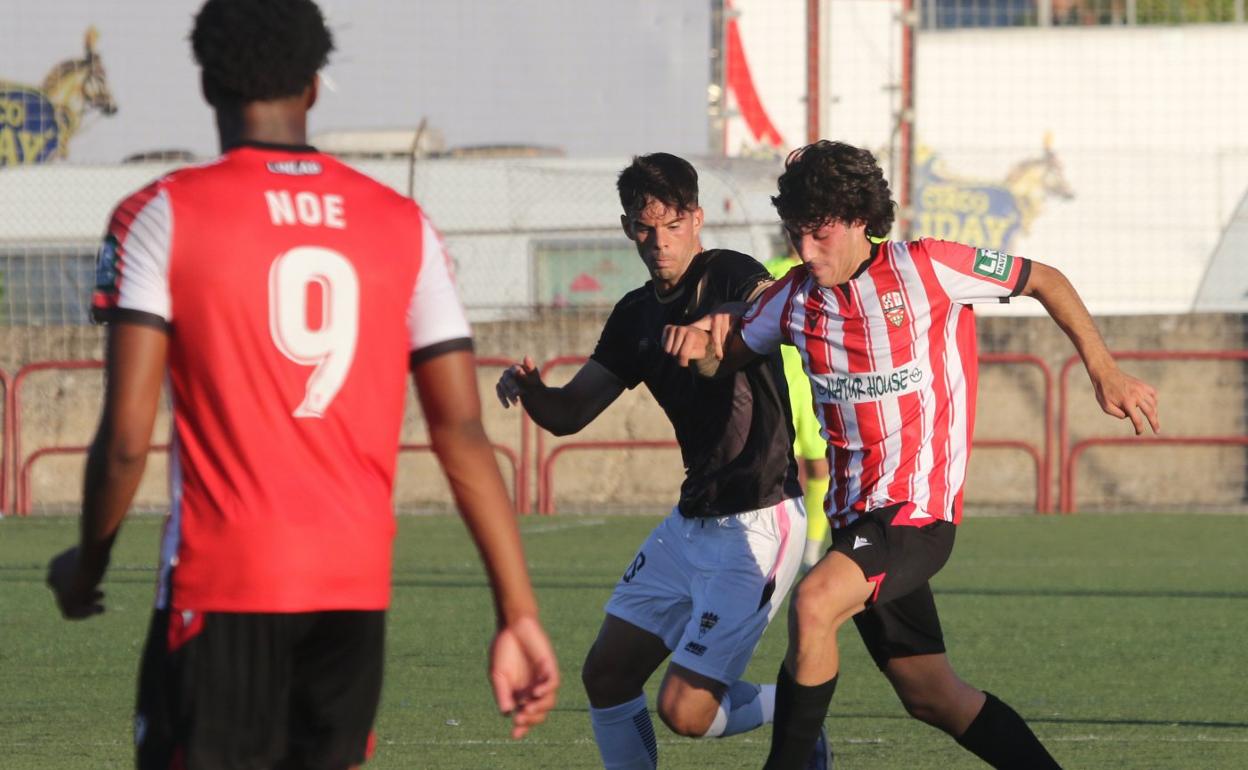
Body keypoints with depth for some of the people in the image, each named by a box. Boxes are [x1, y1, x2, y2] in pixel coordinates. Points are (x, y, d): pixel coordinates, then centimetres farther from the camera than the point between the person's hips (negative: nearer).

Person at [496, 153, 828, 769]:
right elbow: (570, 413, 12)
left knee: (685, 711, -11)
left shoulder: (730, 277, -12)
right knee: (606, 676, 9)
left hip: (757, 524, -8)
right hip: (692, 523, 8)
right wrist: (529, 389, -12)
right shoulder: (637, 316, 11)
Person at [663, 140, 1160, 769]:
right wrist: (702, 344, -7)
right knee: (928, 694, 9)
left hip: (920, 505, -7)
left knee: (814, 603, -30)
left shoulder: (925, 268, -9)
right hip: (855, 513, 7)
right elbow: (721, 360, 17)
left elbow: (1044, 281, 2)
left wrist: (1104, 372, 0)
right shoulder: (796, 295, 5)